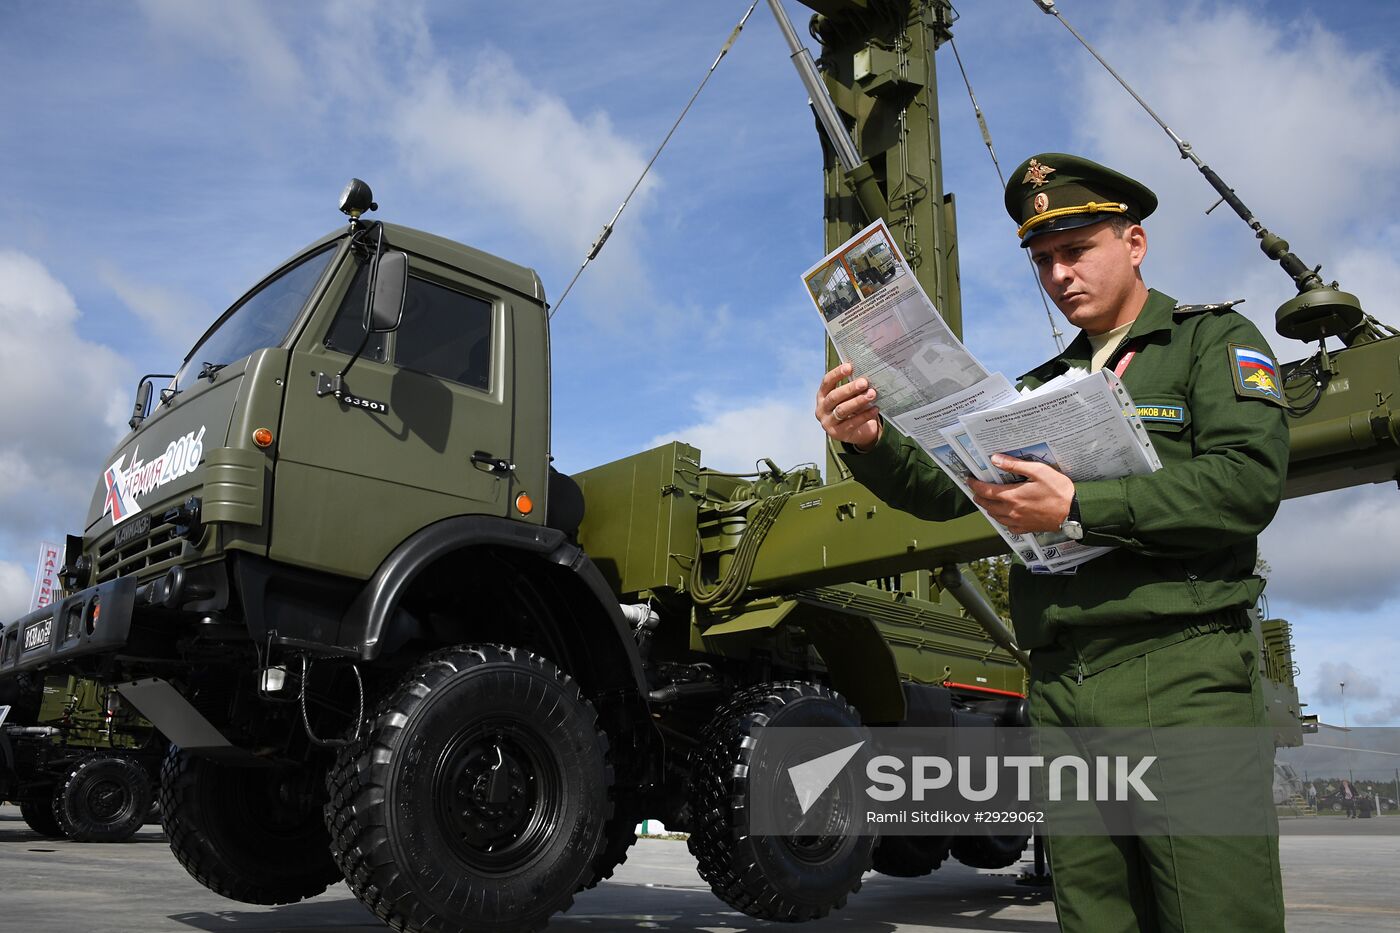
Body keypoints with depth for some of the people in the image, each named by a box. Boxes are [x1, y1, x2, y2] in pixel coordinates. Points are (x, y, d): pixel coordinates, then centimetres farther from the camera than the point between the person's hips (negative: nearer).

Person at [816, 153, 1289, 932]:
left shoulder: (1215, 340, 6)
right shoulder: (1042, 388, 21)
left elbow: (1249, 481, -11)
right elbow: (944, 489, 11)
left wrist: (1078, 508, -18)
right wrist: (872, 443, -10)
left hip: (1181, 674, -4)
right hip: (1060, 690, 5)